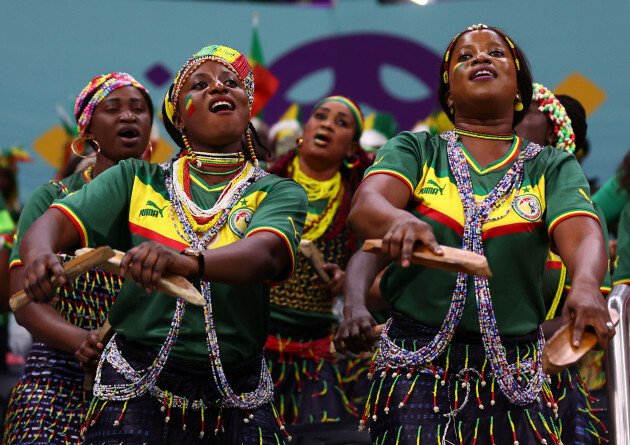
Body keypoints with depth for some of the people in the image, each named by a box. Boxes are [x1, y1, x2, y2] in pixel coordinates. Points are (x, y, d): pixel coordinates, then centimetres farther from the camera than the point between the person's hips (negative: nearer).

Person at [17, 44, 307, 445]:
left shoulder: (279, 193, 1)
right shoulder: (137, 181, 7)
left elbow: (266, 254, -20)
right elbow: (55, 220, -5)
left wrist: (186, 261, -41)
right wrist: (39, 253, -31)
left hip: (235, 405, 0)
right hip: (137, 394, 0)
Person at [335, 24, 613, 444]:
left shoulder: (553, 167, 8)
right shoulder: (416, 151, 8)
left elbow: (584, 236, -9)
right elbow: (365, 205, -11)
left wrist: (586, 284, -34)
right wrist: (400, 220, -36)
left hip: (512, 382, 1)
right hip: (416, 372, -1)